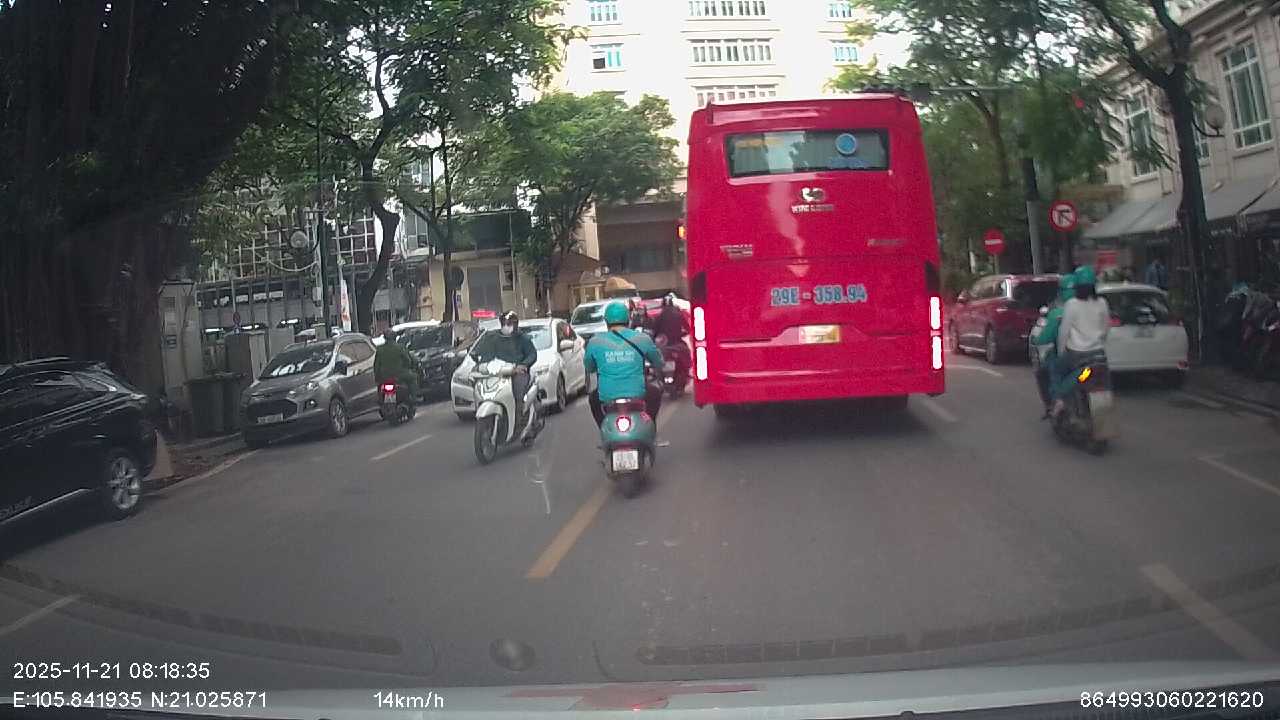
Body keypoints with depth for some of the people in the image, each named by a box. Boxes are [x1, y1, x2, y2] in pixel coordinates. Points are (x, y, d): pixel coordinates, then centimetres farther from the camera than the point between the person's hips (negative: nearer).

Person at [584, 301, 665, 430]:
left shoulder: (595, 342, -2)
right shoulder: (642, 339, -1)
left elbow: (589, 368, 13)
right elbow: (659, 363, 13)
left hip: (607, 397, 0)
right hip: (637, 395, 0)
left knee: (594, 397, 36)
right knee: (656, 393, 33)